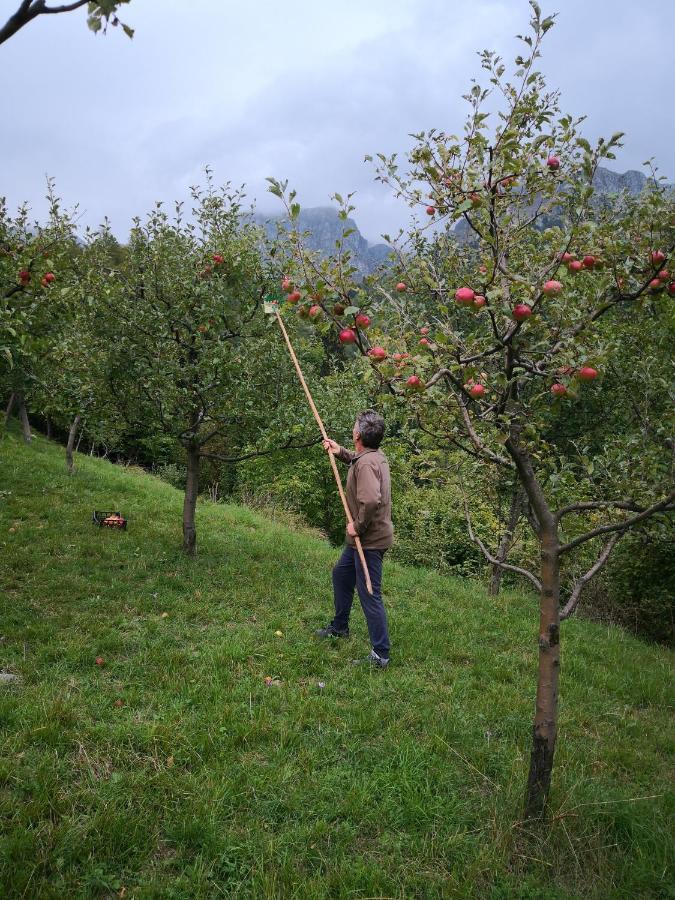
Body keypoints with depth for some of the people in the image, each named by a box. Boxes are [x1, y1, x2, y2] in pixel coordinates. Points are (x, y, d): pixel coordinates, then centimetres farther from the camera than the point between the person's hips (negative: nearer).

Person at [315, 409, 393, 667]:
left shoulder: (366, 464, -24)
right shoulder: (377, 456, 7)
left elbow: (370, 500, -39)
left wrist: (358, 525, -24)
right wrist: (340, 452, 20)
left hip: (369, 540, -11)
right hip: (364, 538, 11)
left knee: (370, 595, -4)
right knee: (341, 573, 27)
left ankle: (380, 655, 4)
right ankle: (339, 627, 43)